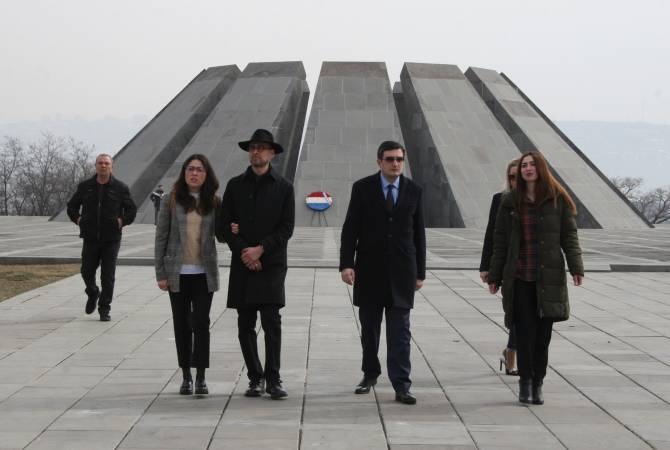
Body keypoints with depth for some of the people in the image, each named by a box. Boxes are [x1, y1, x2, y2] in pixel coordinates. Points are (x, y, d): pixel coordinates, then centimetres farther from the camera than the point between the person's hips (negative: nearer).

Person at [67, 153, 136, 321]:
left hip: (111, 239, -2)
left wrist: (122, 221, -7)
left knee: (108, 276, -1)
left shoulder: (120, 187, 1)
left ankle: (104, 309, 8)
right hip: (90, 238, 2)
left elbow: (132, 210, 9)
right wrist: (77, 218, 0)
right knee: (87, 272, 5)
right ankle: (93, 294, 35)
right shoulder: (85, 186, 6)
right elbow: (71, 206, 17)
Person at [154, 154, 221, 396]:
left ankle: (201, 377, 1)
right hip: (178, 273, 0)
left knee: (201, 323, -4)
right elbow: (161, 237, 1)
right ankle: (186, 377, 15)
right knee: (182, 324, 6)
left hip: (204, 273, 0)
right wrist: (160, 273, -3)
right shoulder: (171, 200, 0)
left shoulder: (214, 203, 4)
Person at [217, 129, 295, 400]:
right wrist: (243, 251, -7)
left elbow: (287, 228, -1)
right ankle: (255, 378, 14)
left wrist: (260, 249, -11)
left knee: (271, 322, -9)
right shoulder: (235, 185, 11)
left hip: (271, 264, -2)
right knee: (245, 325, 5)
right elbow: (224, 225, 6)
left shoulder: (283, 187, 5)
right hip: (242, 264, 3)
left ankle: (273, 379, -4)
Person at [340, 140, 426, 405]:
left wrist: (420, 272, 6)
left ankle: (401, 386, -5)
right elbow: (350, 229, -2)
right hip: (369, 269, 0)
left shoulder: (413, 190, 6)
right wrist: (346, 264, -12)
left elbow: (418, 233, 9)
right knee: (369, 328, 10)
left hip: (401, 270, 0)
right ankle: (370, 374, 28)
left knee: (400, 331, -4)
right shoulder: (362, 188, 0)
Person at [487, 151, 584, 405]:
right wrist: (494, 276, 6)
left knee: (543, 332, 4)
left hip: (549, 276, 0)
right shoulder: (510, 202, 7)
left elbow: (569, 236, 0)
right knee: (525, 331, -3)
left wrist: (576, 267, -11)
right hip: (519, 278, 1)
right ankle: (525, 383, 4)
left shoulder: (558, 200, 2)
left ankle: (537, 384, 14)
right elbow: (500, 241, 8)